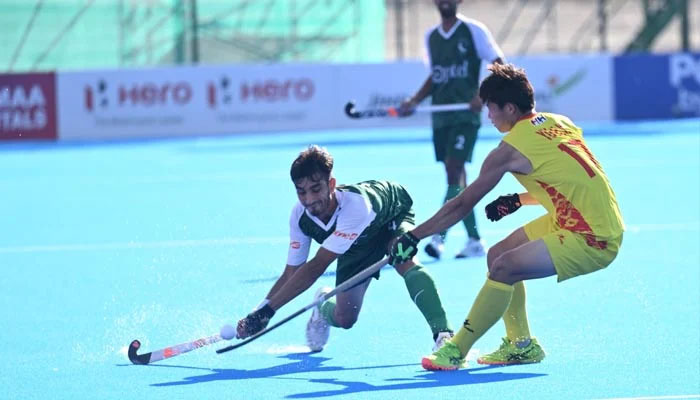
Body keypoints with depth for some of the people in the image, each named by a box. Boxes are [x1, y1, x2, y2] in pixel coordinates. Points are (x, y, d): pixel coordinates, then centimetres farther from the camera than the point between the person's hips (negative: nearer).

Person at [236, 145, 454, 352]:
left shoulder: (356, 205, -46)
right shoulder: (300, 215, -30)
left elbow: (317, 266, -47)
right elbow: (291, 273, -20)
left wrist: (267, 309, -49)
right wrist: (257, 314, -33)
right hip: (358, 245, 4)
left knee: (405, 262, -37)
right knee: (344, 319, -3)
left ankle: (442, 332, -39)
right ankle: (324, 308, 32)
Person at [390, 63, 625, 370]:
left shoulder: (512, 148, -14)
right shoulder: (560, 123, 8)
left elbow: (462, 205, -8)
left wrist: (413, 237, -1)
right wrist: (519, 200, 15)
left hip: (592, 241, -9)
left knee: (504, 268, -18)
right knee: (498, 256, 13)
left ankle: (456, 351, -8)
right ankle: (521, 345, 21)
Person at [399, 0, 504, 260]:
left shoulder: (474, 31, -4)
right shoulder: (431, 37, 14)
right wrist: (414, 101, 8)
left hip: (466, 114, -6)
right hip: (440, 116, 6)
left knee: (454, 172, -16)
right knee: (456, 179, 7)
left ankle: (439, 236, -21)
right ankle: (474, 240, 13)